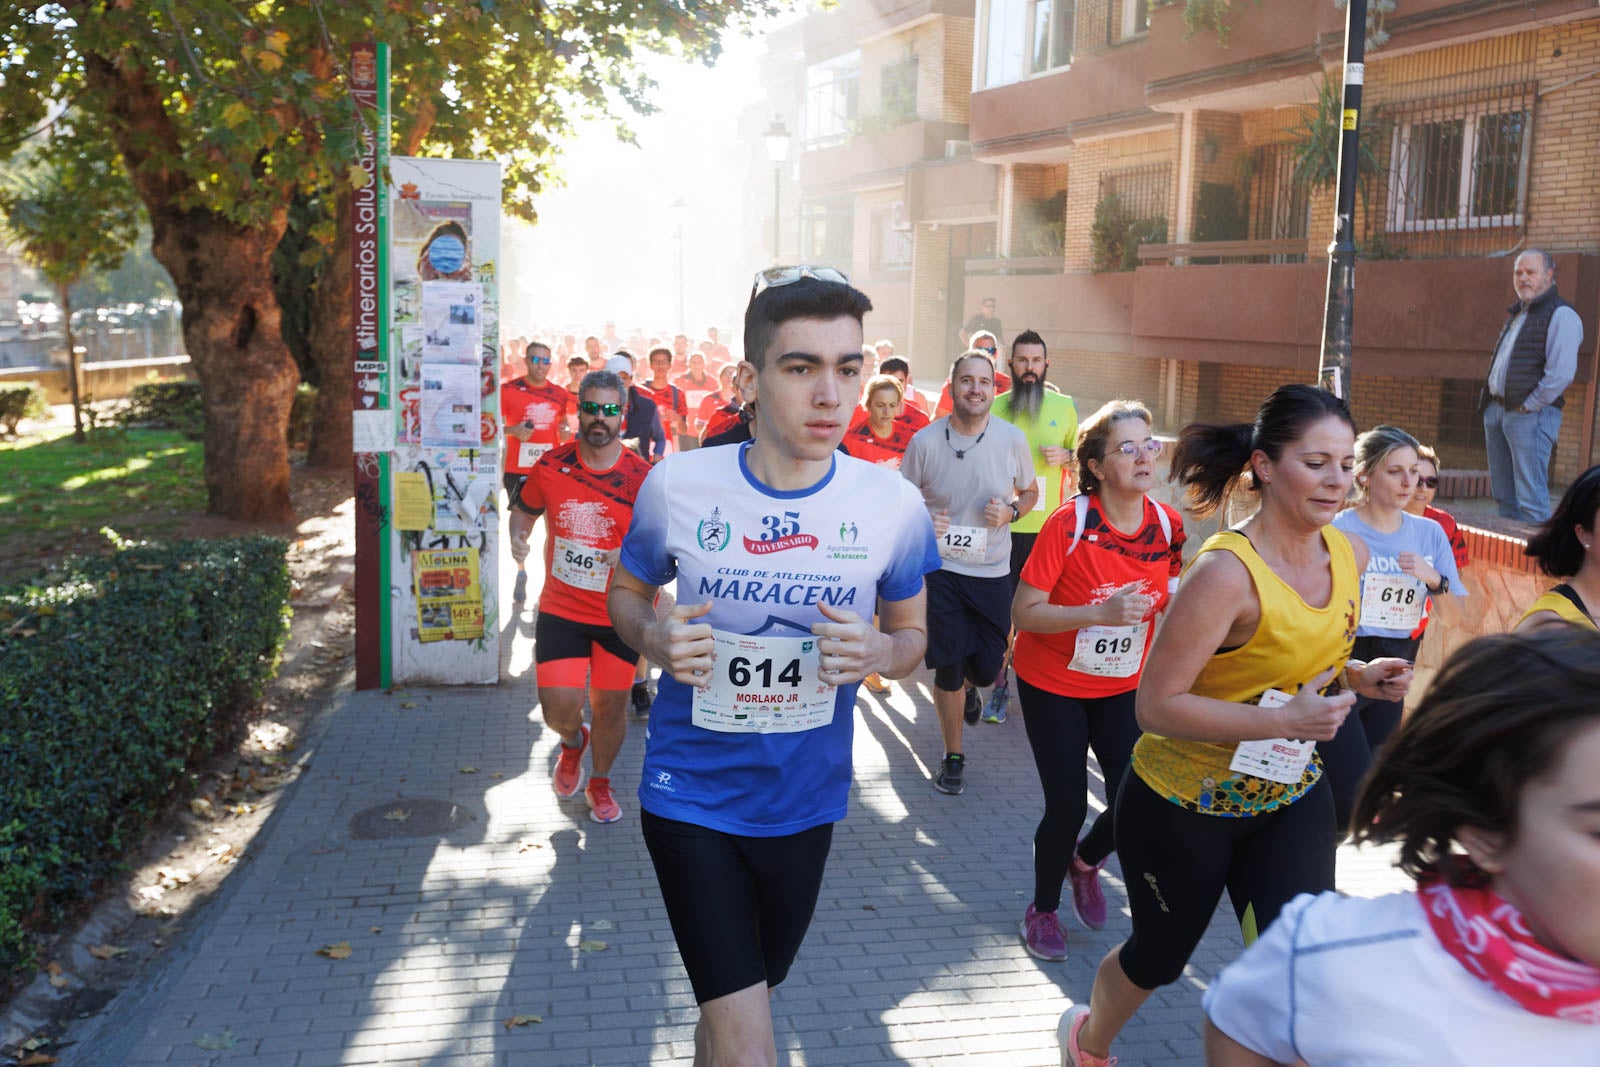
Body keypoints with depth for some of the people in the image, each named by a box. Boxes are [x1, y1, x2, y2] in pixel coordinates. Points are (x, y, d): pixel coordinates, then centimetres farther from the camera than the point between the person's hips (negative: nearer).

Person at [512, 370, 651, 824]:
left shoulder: (643, 478, -11)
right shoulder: (551, 465, -5)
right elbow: (524, 510, 15)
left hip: (619, 614, 0)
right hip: (561, 609, 1)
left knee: (611, 704, 10)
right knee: (559, 708, -7)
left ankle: (600, 784, 38)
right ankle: (573, 741, 32)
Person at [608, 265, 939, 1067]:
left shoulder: (893, 504, -11)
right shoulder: (677, 486, -14)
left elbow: (912, 633, 4)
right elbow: (625, 592, 5)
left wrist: (877, 653, -19)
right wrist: (654, 637, -18)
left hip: (805, 802, 3)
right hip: (692, 797, -2)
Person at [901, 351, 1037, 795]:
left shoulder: (1012, 439, -4)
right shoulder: (925, 441, -8)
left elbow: (1030, 493, 10)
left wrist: (1010, 511, -11)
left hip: (992, 571, 2)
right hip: (940, 568, -1)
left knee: (986, 667, 8)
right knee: (948, 670, -1)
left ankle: (969, 686, 48)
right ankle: (953, 757, 19)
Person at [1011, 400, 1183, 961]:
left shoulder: (1168, 525, -7)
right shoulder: (1068, 526, -22)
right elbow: (1023, 614, -22)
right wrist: (1100, 613, -31)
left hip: (1124, 687, 4)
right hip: (1053, 687, -4)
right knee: (1067, 805, -2)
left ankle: (1085, 862, 30)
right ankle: (1043, 909, 26)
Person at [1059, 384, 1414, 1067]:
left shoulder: (1349, 554, -5)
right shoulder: (1227, 571, -27)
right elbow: (1155, 705, -27)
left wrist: (1361, 677, -7)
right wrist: (1284, 720, -33)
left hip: (1292, 798, 5)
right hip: (1184, 804, -5)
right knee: (1160, 957, 18)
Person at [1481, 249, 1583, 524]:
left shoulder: (1561, 315, -9)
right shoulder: (1517, 313, 20)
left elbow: (1561, 373, -18)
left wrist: (1529, 406, -14)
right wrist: (1490, 403, 15)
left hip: (1531, 415, -9)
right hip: (1496, 410, 9)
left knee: (1530, 499, -10)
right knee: (1504, 496, 13)